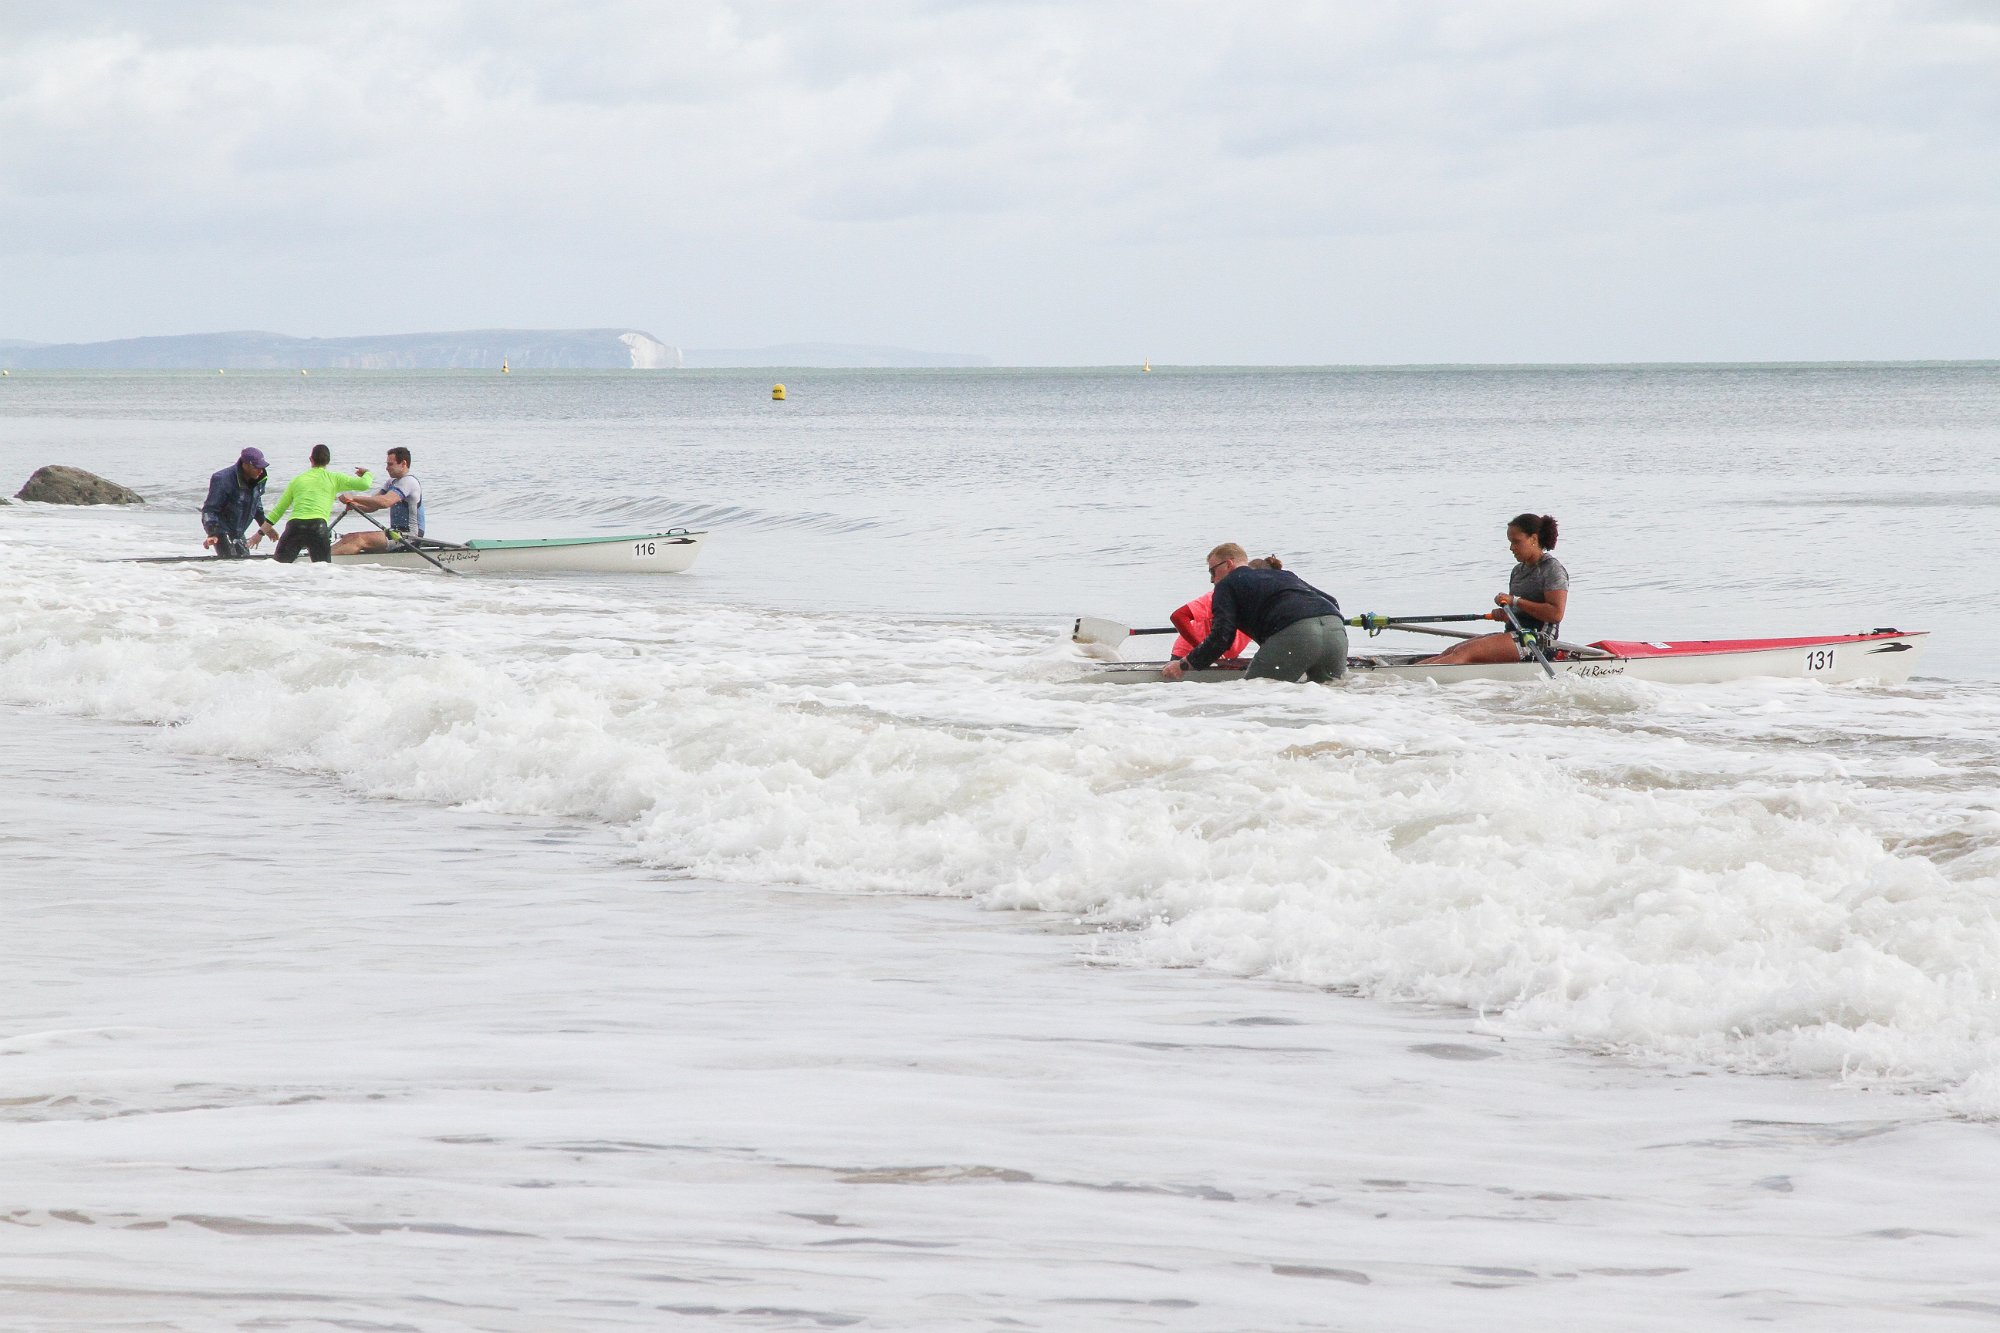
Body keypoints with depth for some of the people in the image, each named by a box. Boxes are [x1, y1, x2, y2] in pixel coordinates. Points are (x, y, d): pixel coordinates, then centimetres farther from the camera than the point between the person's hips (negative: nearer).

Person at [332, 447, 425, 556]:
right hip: (397, 533, 10)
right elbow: (371, 507, 11)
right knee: (349, 538, -2)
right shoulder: (391, 483, 19)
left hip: (408, 537, -10)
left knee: (361, 540, -24)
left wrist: (354, 498, -27)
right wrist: (354, 505, -11)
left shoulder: (409, 482, -13)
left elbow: (385, 502, -28)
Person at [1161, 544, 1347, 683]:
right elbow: (1333, 603, 29)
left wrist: (1183, 666, 15)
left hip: (1294, 634, -6)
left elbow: (1221, 637, 6)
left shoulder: (1227, 584, 18)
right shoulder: (1285, 575, 36)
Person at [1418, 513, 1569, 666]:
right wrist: (1503, 614, 2)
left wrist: (1515, 601, -19)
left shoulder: (1553, 569, -8)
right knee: (1453, 651, -6)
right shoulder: (1519, 570, 19)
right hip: (1515, 634, 9)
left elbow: (1556, 614, -20)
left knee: (1464, 652, -22)